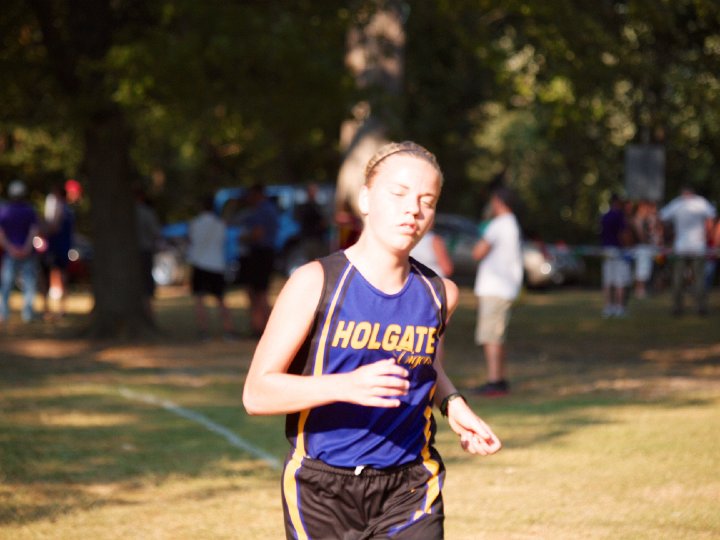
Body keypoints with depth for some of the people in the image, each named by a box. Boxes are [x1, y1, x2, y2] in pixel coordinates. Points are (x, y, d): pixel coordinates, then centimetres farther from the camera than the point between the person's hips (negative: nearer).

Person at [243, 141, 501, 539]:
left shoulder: (439, 294, 4)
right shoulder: (315, 283, -10)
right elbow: (256, 393, -15)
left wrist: (451, 402, 5)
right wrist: (346, 386, -29)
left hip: (409, 495, 2)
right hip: (321, 495, -2)